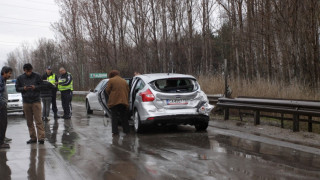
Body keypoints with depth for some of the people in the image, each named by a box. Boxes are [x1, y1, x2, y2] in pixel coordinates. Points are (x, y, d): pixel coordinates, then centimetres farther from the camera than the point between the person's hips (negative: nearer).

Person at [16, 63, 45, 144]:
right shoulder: (20, 78, 5)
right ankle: (33, 138, 15)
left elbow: (42, 86, 4)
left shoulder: (37, 76, -1)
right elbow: (17, 88, 9)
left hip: (36, 101, -3)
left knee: (38, 120, -8)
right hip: (26, 102, 3)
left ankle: (41, 137, -9)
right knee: (29, 122, 7)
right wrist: (23, 88, -11)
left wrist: (35, 87, -15)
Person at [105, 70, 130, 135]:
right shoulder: (124, 81, 13)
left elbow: (107, 90, -3)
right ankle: (126, 130, 15)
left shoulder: (111, 80, -3)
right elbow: (127, 91, 13)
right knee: (124, 116, 14)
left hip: (114, 101, -4)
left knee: (114, 117, 0)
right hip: (123, 101, 4)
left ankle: (115, 131, -5)